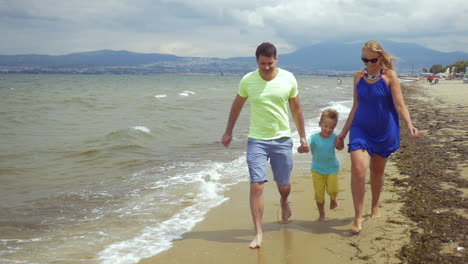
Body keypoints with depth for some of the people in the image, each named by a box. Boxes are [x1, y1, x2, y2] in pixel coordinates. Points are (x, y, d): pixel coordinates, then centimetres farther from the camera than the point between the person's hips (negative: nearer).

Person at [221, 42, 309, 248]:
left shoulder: (288, 79, -5)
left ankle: (284, 203, 49)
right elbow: (237, 106, 9)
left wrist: (303, 137, 9)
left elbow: (296, 109, 6)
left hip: (282, 140, 1)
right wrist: (228, 132, 13)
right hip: (256, 140, -1)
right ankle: (258, 233, -4)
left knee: (283, 185, 12)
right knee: (256, 185, -11)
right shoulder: (248, 80, -7)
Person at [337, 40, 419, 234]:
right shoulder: (359, 76, 2)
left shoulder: (389, 76, -8)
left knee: (377, 171, 12)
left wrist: (409, 124, -28)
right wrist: (344, 131, 11)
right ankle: (358, 217, -8)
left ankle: (374, 207, 35)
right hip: (361, 130, 2)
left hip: (385, 132, -1)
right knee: (358, 170, -14)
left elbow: (399, 105, -11)